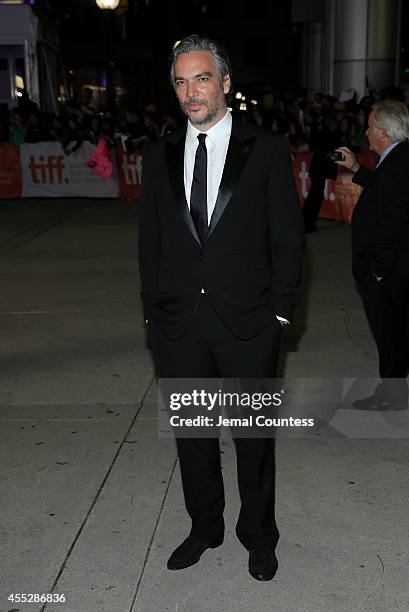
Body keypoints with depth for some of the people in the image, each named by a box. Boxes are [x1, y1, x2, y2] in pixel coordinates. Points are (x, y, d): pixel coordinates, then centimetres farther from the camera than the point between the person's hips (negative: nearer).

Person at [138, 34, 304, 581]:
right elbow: (150, 241, 9)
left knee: (254, 434, 12)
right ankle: (205, 528, 37)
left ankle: (258, 535, 34)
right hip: (177, 325, 3)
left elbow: (287, 238, -1)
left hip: (248, 324, -2)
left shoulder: (267, 150, -2)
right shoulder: (159, 156, 7)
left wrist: (279, 311, -6)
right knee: (192, 433, 15)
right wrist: (153, 310, 4)